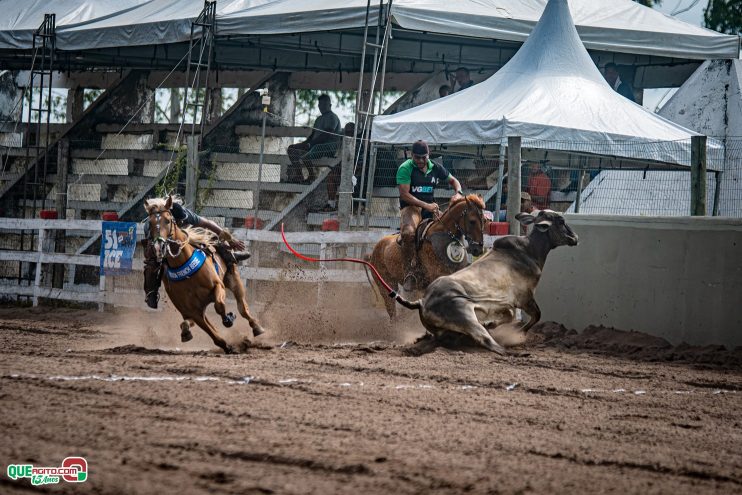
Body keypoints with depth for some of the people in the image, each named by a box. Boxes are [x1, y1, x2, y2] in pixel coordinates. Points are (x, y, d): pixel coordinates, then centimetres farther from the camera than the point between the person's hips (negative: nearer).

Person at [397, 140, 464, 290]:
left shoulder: (435, 168, 9)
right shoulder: (405, 169, -7)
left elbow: (453, 180, 22)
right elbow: (404, 194, -15)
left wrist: (458, 193, -2)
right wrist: (425, 205, -23)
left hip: (430, 207, 6)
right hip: (410, 207, -6)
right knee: (409, 233, -36)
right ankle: (410, 273, -28)